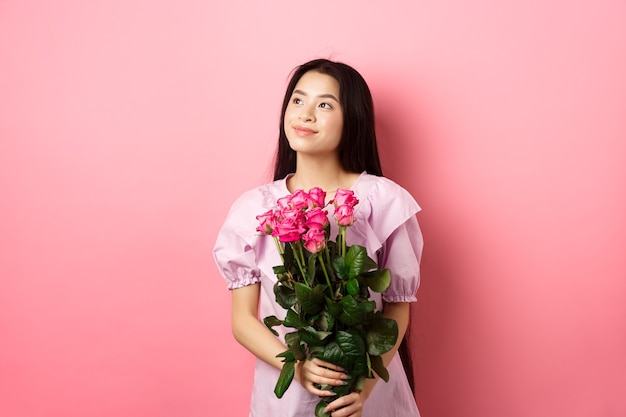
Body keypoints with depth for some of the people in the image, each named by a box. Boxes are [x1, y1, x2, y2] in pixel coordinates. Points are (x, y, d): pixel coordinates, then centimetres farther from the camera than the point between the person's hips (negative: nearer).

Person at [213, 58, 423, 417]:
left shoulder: (384, 200, -11)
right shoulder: (254, 208, -7)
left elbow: (398, 306, -4)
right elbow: (243, 320, -3)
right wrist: (296, 366, -18)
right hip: (285, 386, 1)